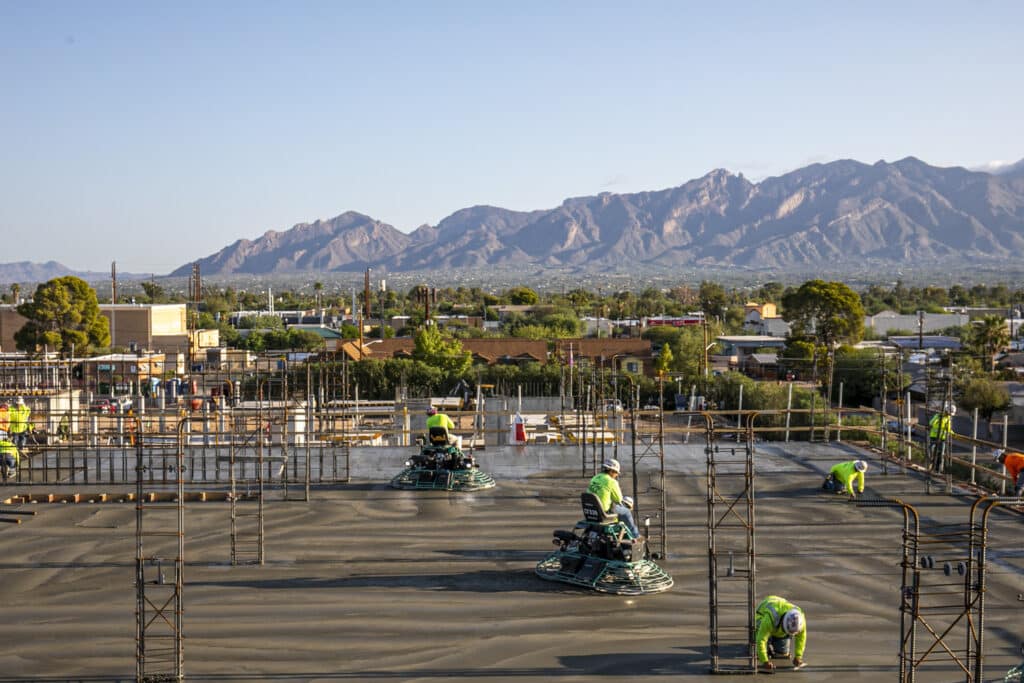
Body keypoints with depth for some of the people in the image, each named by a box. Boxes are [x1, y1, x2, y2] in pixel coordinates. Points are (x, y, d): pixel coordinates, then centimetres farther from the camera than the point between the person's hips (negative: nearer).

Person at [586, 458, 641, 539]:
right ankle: (635, 535, 27)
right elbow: (618, 499, -7)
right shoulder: (611, 481, -16)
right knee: (626, 512, 15)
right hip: (605, 510, -8)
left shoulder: (594, 479, 8)